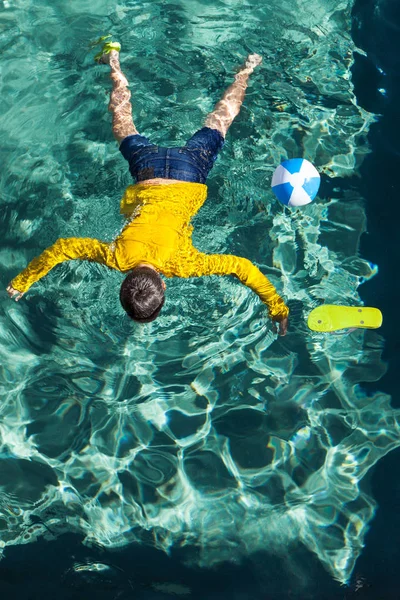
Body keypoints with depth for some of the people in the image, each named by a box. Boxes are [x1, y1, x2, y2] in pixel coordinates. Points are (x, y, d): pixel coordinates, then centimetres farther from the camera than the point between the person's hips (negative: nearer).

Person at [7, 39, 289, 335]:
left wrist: (278, 308, -22)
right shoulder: (119, 255, -30)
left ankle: (245, 70, 46)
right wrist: (21, 282, -13)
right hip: (148, 171, 1)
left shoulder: (181, 263, -33)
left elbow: (244, 267, -29)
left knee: (218, 120, 25)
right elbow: (60, 247, -21)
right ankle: (114, 62, 49)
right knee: (122, 120, 30)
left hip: (189, 171, -1)